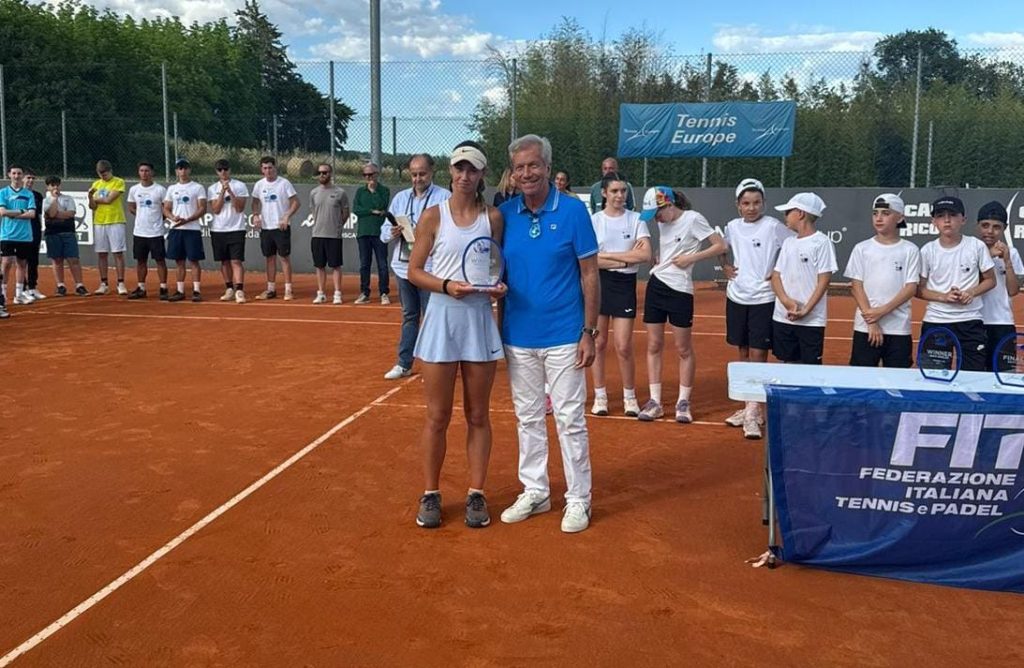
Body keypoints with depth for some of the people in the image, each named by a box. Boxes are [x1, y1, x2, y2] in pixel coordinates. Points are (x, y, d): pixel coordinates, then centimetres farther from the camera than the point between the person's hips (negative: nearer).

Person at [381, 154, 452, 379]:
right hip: (403, 267, 5)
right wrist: (392, 233, -9)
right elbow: (384, 232, 13)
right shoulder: (400, 198, 13)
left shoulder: (444, 197, -4)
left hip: (430, 269, -5)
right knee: (409, 316, 15)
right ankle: (404, 364, 23)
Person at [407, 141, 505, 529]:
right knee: (437, 418, 5)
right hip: (442, 319, -2)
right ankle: (430, 495, 19)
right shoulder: (433, 216, -1)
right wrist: (446, 285, -18)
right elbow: (414, 271, -2)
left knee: (478, 416, 9)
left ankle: (476, 494, 21)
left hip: (480, 320, 2)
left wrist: (500, 287, -9)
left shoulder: (493, 217, 4)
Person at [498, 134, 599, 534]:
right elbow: (496, 272, 11)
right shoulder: (505, 215, 2)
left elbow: (589, 276, -5)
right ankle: (534, 493, 28)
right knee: (528, 418, 14)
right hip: (518, 338, 4)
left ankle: (578, 499, 16)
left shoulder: (573, 211, -7)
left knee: (570, 420, 3)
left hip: (563, 338, -4)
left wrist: (589, 332, -9)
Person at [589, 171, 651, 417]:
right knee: (598, 343, 6)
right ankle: (600, 396, 18)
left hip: (625, 284, 0)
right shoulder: (593, 220, 0)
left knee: (624, 347, -3)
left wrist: (606, 255, -13)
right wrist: (627, 258, -14)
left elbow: (646, 255, -12)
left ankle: (630, 397, 15)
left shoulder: (636, 219, 1)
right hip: (598, 283, 1)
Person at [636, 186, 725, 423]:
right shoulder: (663, 223, 9)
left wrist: (691, 258, -17)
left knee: (683, 349, 3)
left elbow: (720, 246, -11)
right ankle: (654, 402, 10)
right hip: (656, 285, 6)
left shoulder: (693, 219, -10)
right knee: (654, 346, 5)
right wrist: (657, 259, 6)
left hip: (680, 290, -6)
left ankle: (683, 403, 14)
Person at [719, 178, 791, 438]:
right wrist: (724, 266, 9)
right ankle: (749, 408, 22)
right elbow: (721, 248, 25)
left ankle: (753, 413, -4)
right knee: (743, 353, 11)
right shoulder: (733, 227, 6)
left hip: (763, 299, -5)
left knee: (758, 355, -5)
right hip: (736, 297, 5)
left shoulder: (773, 227, -8)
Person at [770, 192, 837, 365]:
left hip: (811, 320, -6)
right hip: (782, 317, 6)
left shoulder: (822, 242, -6)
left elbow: (824, 281, -10)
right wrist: (786, 300, -10)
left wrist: (805, 310, -17)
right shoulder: (788, 242, 13)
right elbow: (776, 275, 9)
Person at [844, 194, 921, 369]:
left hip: (899, 329, 0)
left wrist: (883, 311, -14)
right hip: (865, 327, 0)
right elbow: (856, 286, 0)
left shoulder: (910, 250, 4)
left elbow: (911, 288, -2)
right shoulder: (862, 249, 5)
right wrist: (871, 321, -9)